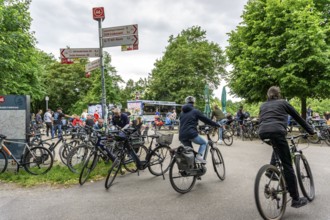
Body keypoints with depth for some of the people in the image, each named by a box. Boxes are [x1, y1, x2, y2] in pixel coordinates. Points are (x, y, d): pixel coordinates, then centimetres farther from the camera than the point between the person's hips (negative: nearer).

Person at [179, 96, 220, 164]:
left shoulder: (182, 112, 19)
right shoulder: (195, 111, 2)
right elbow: (206, 120, 3)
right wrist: (217, 125, 12)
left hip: (182, 136, 5)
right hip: (191, 134, -5)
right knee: (204, 143, 17)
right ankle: (199, 156, -7)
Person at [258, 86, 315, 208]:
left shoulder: (263, 105, 29)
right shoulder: (283, 102, 20)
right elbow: (298, 118, 25)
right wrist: (311, 131, 34)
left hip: (262, 133, 4)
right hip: (276, 131, -4)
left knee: (277, 148, 37)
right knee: (287, 165, 1)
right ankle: (296, 199, 3)